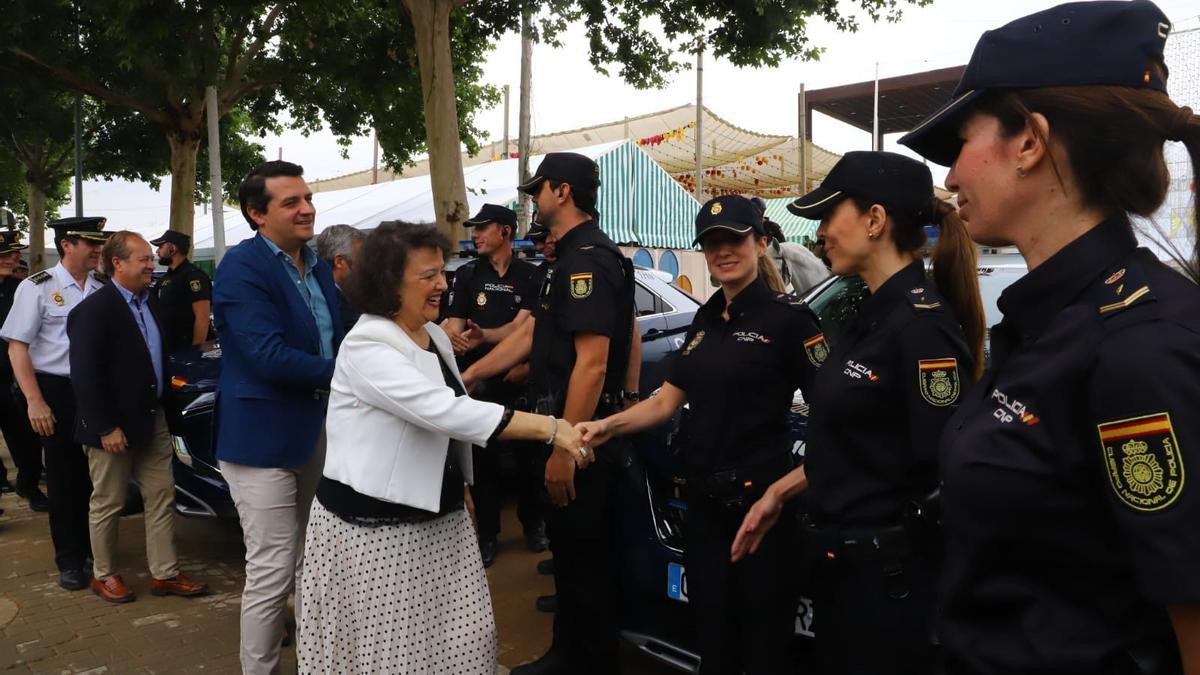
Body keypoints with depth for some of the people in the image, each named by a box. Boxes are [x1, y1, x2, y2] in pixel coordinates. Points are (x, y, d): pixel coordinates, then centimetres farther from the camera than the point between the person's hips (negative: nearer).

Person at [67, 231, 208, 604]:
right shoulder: (94, 308, -16)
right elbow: (85, 374, -20)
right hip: (113, 428, -8)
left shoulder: (149, 304, 10)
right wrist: (106, 428, -21)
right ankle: (104, 575, 26)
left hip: (152, 420, 8)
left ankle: (165, 574, 21)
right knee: (108, 504, 9)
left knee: (162, 499, 11)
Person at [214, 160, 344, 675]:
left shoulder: (316, 265, 9)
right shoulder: (242, 266, -17)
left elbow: (334, 338, 11)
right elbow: (270, 356, -27)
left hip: (317, 430, 8)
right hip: (264, 436, -8)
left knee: (314, 562, 22)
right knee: (272, 570, -1)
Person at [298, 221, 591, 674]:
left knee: (464, 637, 6)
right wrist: (548, 428, -32)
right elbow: (444, 412, -31)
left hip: (437, 515, 8)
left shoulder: (435, 337, 7)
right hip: (373, 524, -7)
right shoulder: (367, 347, -20)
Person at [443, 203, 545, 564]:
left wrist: (482, 335, -28)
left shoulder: (530, 275, 3)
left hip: (520, 381, -1)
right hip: (479, 382, 1)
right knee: (482, 458, 4)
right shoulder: (467, 274, 8)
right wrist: (455, 338, -27)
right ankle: (486, 533, 18)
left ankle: (532, 524, 26)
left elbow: (521, 327, -9)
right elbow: (453, 325, -2)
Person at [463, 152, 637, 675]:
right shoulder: (571, 257, 15)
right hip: (567, 426, 10)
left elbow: (592, 363, -25)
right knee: (570, 547, 19)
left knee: (584, 554, 3)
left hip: (584, 433, -10)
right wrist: (467, 377, 17)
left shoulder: (590, 259, -18)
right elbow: (530, 333, 18)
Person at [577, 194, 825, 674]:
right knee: (712, 635, 18)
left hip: (759, 499, -6)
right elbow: (666, 402, 9)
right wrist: (608, 426, -7)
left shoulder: (788, 316, -10)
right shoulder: (706, 319, 11)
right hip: (704, 500, 7)